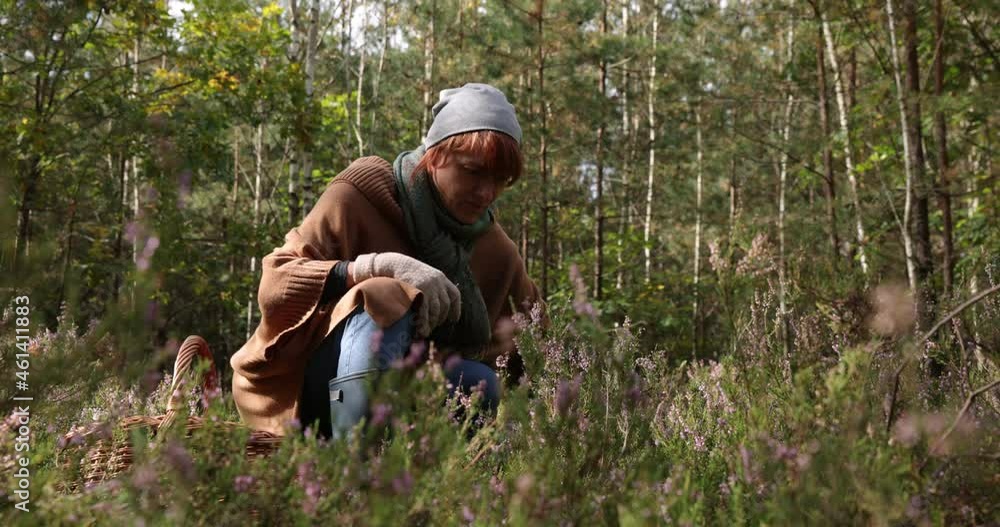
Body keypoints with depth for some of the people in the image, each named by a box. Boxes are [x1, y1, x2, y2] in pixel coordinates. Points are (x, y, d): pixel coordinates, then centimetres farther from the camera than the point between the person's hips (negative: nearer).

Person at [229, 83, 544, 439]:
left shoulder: (497, 251, 4)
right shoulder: (359, 198, -11)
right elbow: (273, 286, -22)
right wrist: (380, 265, -34)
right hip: (297, 386, -4)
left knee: (479, 384, -25)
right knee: (382, 302, -33)